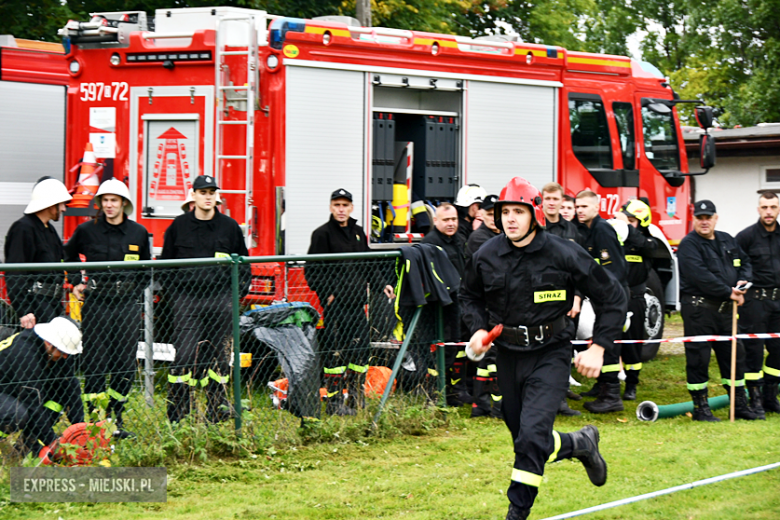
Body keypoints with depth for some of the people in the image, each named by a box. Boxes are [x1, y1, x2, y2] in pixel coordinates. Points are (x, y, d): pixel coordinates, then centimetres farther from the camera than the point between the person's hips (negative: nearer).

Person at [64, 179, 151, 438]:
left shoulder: (138, 233, 6)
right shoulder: (87, 231, 0)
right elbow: (68, 256, 19)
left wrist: (136, 290, 9)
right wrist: (76, 282, 10)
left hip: (128, 305, 2)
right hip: (97, 303, -2)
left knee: (125, 364, 2)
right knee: (95, 364, -3)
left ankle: (116, 421, 13)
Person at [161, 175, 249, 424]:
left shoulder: (230, 227, 8)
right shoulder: (178, 226, 6)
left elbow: (243, 264, 15)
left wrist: (236, 293, 4)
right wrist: (174, 294, 3)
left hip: (220, 301, 1)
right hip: (187, 302, -1)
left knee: (216, 355, 6)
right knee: (185, 355, -8)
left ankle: (218, 403, 16)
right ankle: (176, 412, -6)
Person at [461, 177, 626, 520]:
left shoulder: (564, 255, -13)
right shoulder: (486, 256, -3)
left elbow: (612, 297, -4)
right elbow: (470, 296, 18)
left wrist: (598, 349, -10)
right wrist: (479, 330, 0)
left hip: (551, 354, -5)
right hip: (509, 356, 5)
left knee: (532, 434, -20)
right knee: (526, 441, 12)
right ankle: (581, 444, 40)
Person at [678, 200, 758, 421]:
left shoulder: (727, 241, 15)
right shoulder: (688, 244, -9)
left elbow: (744, 261, 23)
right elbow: (700, 276, -20)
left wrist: (743, 280, 0)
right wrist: (728, 292, -17)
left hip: (724, 308, 7)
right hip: (698, 309, -7)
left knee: (734, 353, 11)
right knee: (698, 357, -3)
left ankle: (740, 405, 20)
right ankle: (700, 408, 5)